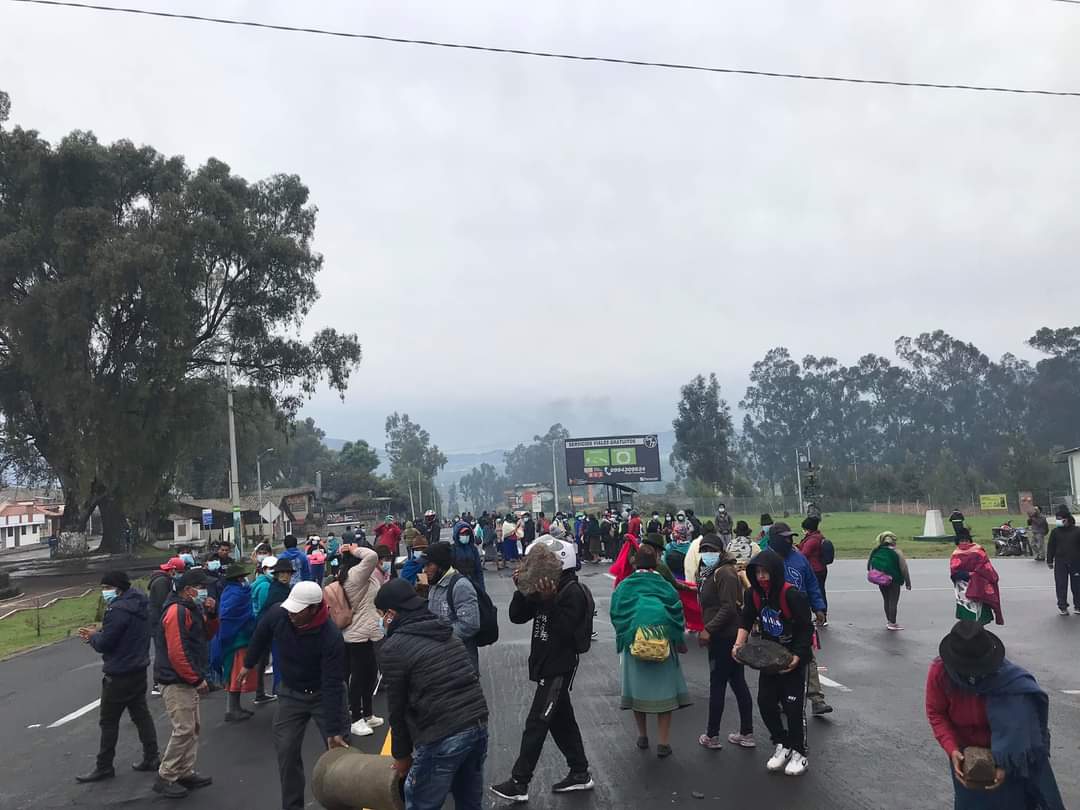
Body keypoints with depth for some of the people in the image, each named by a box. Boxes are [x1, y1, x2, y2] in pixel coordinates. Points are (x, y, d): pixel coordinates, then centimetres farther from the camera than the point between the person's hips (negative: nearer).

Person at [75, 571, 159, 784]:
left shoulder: (118, 610, -23)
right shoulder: (140, 605, 7)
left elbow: (104, 644, -21)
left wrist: (94, 636, -1)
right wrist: (97, 634, 8)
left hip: (118, 674, -9)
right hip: (139, 669, 9)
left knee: (108, 720, 4)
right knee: (141, 713, 15)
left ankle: (104, 767, 12)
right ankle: (151, 758, 19)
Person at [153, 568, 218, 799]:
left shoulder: (192, 609, 11)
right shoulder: (177, 611, -20)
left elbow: (206, 635, 18)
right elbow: (176, 653, -24)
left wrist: (211, 614, 0)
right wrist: (197, 679, -18)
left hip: (188, 681, 10)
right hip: (177, 682, -10)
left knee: (193, 728, 15)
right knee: (184, 730, -9)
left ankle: (185, 773, 24)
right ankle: (165, 778, 3)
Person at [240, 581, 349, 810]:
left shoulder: (331, 637, -34)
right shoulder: (277, 614, -23)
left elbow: (332, 686, -30)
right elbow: (261, 637, 2)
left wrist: (333, 730, -28)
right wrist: (248, 664, 16)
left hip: (323, 694, -3)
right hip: (291, 693, 4)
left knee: (340, 751, 0)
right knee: (286, 751, 2)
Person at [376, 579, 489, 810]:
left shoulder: (393, 648, -5)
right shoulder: (445, 632, 17)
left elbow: (397, 708, 0)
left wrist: (401, 754, 14)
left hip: (442, 738, -7)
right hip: (478, 726, 7)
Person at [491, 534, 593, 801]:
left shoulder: (573, 592, -16)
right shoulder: (544, 588, 8)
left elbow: (564, 630, -24)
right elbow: (517, 617, 4)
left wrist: (549, 601, -31)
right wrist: (522, 589, -10)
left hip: (559, 668, -9)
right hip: (545, 666, 9)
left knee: (536, 723, -6)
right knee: (562, 721, 16)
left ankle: (519, 783, -1)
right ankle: (580, 773, 27)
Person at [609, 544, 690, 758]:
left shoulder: (625, 585, 2)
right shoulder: (664, 585, 0)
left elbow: (616, 614, 1)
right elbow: (677, 610, -1)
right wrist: (677, 639, 9)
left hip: (634, 640, 1)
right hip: (663, 641, -1)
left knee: (638, 687, 14)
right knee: (663, 688, 5)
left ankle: (643, 736, 23)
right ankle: (663, 743, 3)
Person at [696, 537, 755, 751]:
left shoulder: (725, 573, -16)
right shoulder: (711, 572, 15)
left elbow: (728, 608, -22)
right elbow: (709, 606, 20)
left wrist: (708, 629, -23)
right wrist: (704, 628, 9)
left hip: (724, 638, -10)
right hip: (730, 636, 10)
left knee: (717, 685, -1)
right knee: (738, 683, 13)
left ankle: (712, 736, 7)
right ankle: (746, 734, 21)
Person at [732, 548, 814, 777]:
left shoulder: (792, 595, -27)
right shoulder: (754, 594, -9)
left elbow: (806, 629, -21)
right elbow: (747, 621, 3)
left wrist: (797, 657, -26)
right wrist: (739, 644, -11)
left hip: (795, 657, -6)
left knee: (793, 706, -2)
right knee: (765, 702, 5)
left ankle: (798, 752, 18)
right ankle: (781, 745, 25)